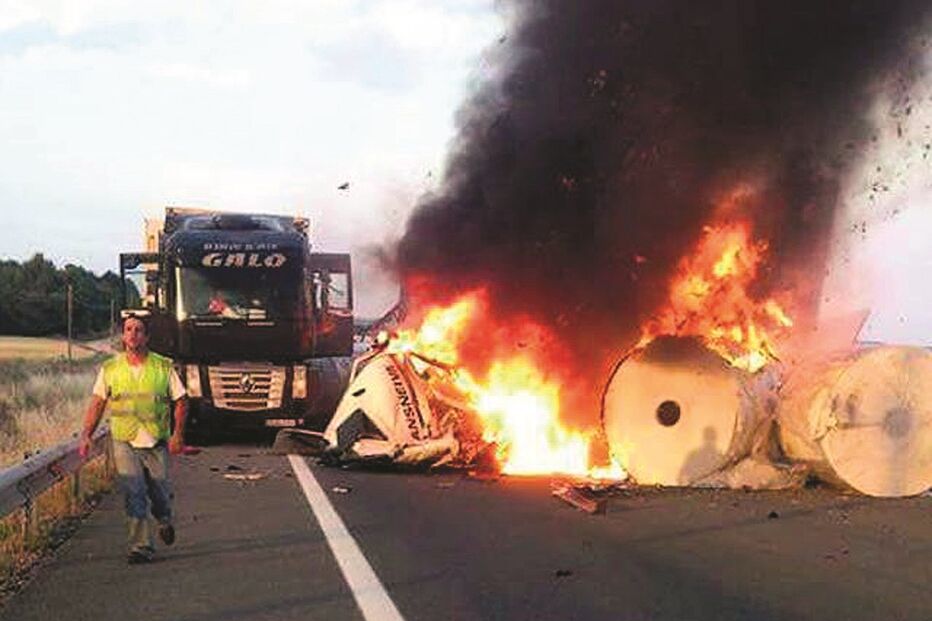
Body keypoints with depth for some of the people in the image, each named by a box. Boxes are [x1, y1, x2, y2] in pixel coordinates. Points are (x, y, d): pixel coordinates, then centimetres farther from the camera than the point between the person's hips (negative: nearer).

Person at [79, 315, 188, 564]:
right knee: (133, 495, -9)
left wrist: (178, 434, -8)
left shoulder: (163, 367, 1)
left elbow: (181, 401, 4)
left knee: (160, 493, 9)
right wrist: (86, 436, -1)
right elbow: (97, 404, 9)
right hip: (124, 442, 0)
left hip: (156, 442, 0)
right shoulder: (110, 368, 4)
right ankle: (141, 547, -5)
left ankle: (164, 521, 42)